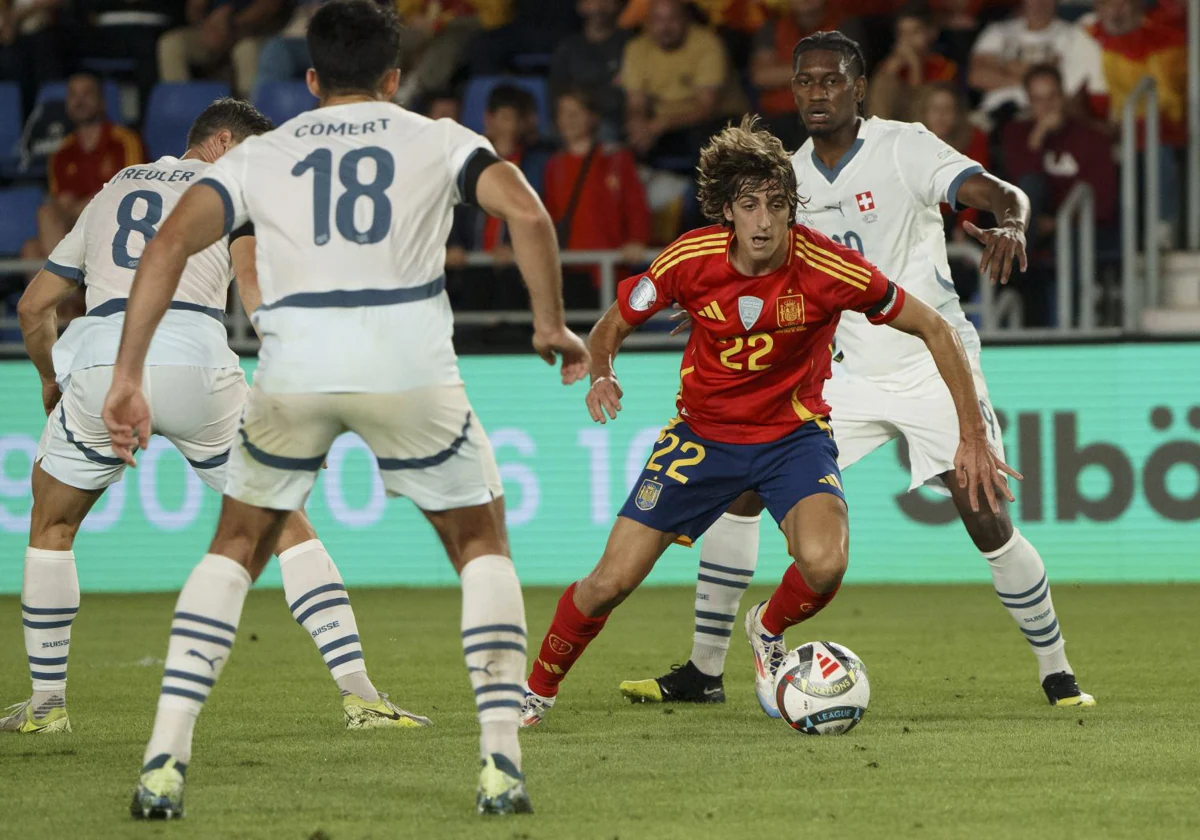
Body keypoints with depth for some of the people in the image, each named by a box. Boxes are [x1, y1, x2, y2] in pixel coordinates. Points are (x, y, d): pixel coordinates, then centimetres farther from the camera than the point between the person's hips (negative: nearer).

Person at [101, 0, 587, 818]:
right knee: (483, 547, 18)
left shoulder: (261, 155, 20)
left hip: (293, 372, 1)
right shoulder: (437, 141, 17)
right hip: (409, 364, -1)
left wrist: (128, 377, 3)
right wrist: (552, 327, 11)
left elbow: (169, 243, 5)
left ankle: (166, 759, 8)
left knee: (235, 550, 21)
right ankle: (502, 764, 5)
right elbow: (528, 212, -1)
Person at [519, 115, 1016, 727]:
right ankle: (537, 691, 23)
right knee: (610, 582, -5)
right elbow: (611, 330, -2)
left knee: (823, 564, -29)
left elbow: (935, 330, -12)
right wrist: (601, 374, -25)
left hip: (794, 434, -1)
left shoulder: (827, 267, -23)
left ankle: (769, 631, 7)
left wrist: (973, 438, -14)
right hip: (703, 432, 1)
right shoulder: (691, 259, -18)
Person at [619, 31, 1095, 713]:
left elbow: (1005, 194, -20)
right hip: (851, 375, 5)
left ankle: (1057, 672, 5)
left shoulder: (904, 148, -10)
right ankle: (705, 670, 4)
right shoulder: (791, 176, 6)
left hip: (935, 363, -5)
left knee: (988, 524, -13)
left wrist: (1011, 226, -43)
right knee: (740, 490, -3)